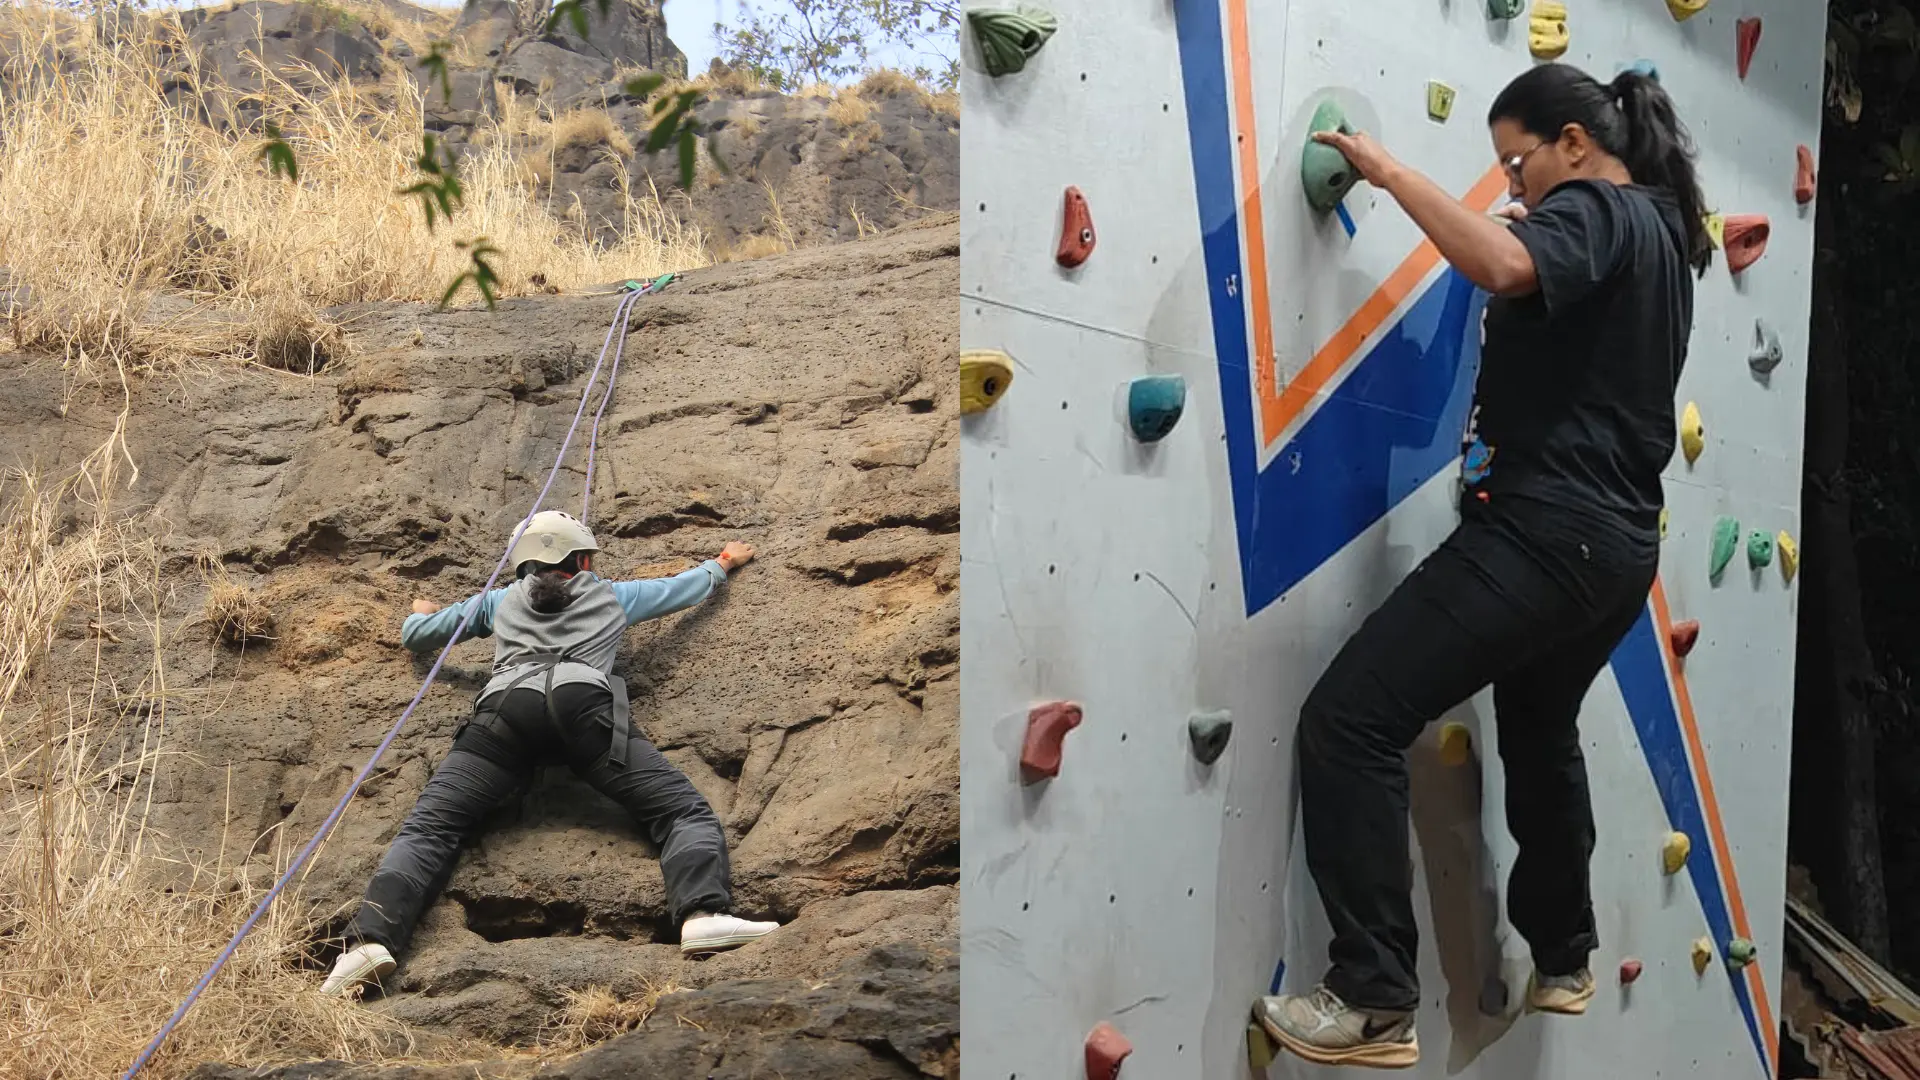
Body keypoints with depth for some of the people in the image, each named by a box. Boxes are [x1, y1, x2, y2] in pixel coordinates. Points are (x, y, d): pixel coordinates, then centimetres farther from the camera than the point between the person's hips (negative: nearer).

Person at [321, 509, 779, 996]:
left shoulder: (499, 600, 35)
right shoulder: (612, 595, 34)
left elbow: (415, 636, 45)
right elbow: (685, 587, 50)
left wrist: (421, 614, 69)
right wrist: (724, 562, 71)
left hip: (506, 711, 2)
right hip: (583, 704, -1)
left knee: (428, 828, -1)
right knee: (684, 812, -5)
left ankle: (372, 938, -27)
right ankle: (703, 913, -34)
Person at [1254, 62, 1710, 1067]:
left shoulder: (1592, 213, -10)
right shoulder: (1660, 227, 19)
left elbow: (1506, 268, -33)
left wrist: (1390, 172, -23)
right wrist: (1528, 229, 25)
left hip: (1544, 532, -11)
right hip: (1617, 544, 11)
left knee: (1349, 721, -15)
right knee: (1541, 731, 31)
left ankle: (1375, 1002, -16)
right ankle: (1562, 959, 46)